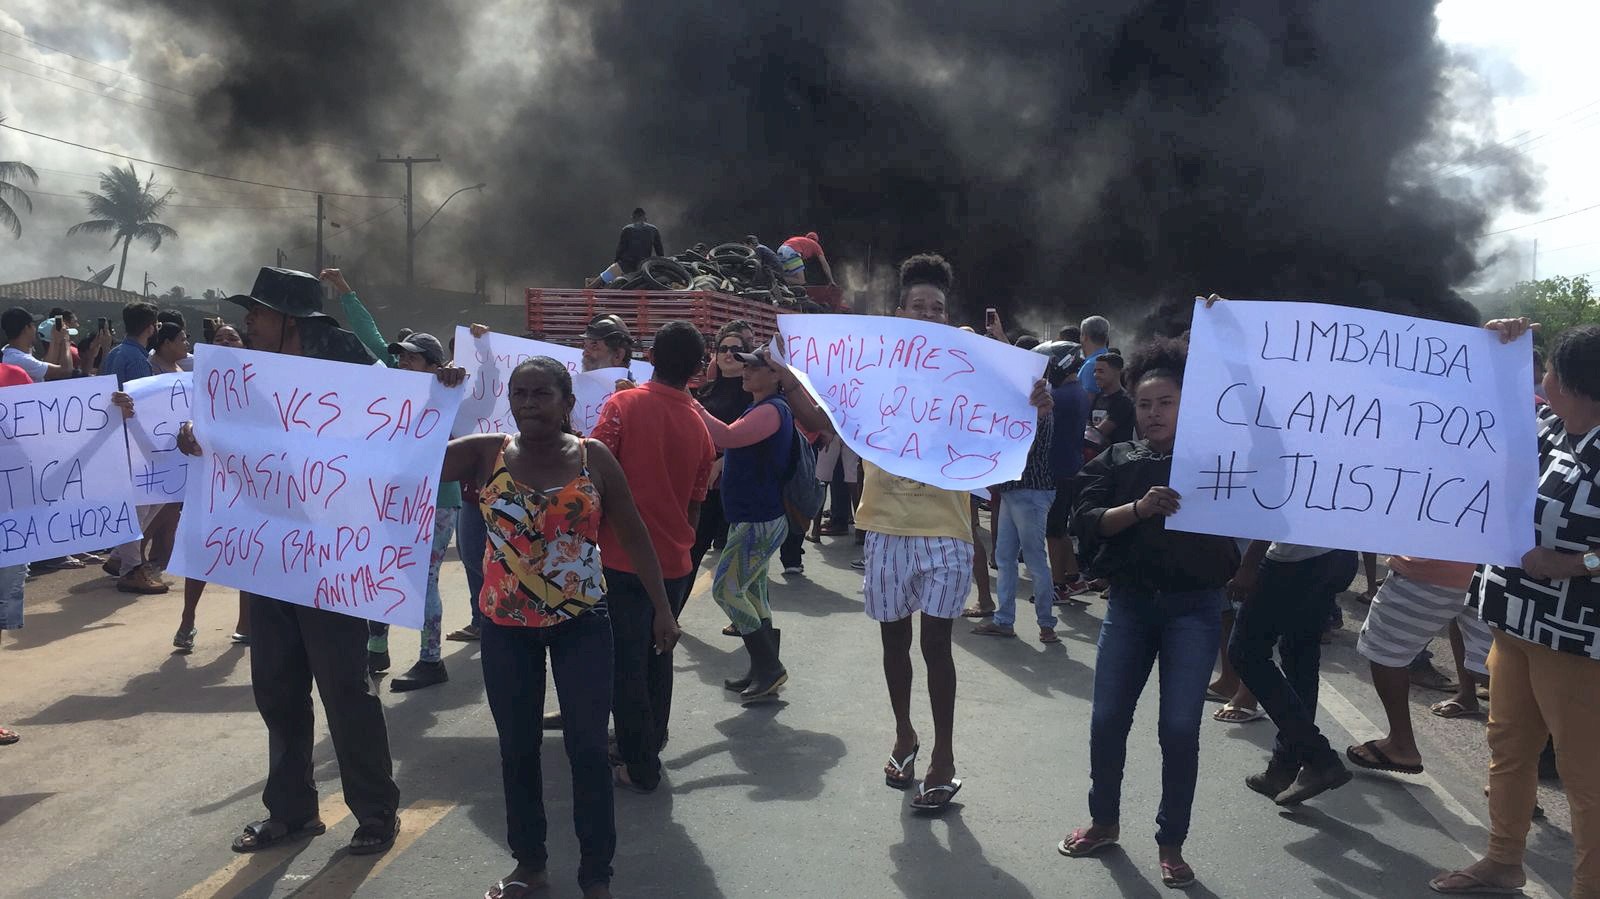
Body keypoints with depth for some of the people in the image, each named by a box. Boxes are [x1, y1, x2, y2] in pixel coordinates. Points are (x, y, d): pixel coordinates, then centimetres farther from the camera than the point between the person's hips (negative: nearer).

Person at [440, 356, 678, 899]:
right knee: (517, 749, 12)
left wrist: (662, 608, -1)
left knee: (588, 748, 2)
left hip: (582, 624, -1)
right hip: (505, 626, 2)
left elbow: (632, 535, 0)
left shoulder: (593, 457, -5)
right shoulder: (485, 454, -3)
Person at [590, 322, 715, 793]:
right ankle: (652, 742, 33)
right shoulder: (699, 427, 4)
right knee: (658, 660, 20)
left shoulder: (622, 404, -10)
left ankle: (640, 766, 9)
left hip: (623, 559, -5)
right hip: (673, 562, 5)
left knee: (627, 665, 4)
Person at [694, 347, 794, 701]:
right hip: (753, 517, 11)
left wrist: (691, 405, -29)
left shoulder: (772, 410, -18)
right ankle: (764, 672, 22)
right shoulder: (762, 409, 15)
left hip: (760, 521, -11)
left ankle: (769, 668, -1)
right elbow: (733, 442, 28)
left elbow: (728, 437, -32)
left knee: (726, 589, -8)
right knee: (753, 594, 14)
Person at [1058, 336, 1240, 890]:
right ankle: (1105, 821, 28)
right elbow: (1085, 519, -2)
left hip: (1194, 608, -2)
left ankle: (1171, 844, 15)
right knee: (1107, 719, 6)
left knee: (1179, 729, -2)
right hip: (1129, 603, 2)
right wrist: (1138, 509, -21)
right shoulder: (1117, 459, 8)